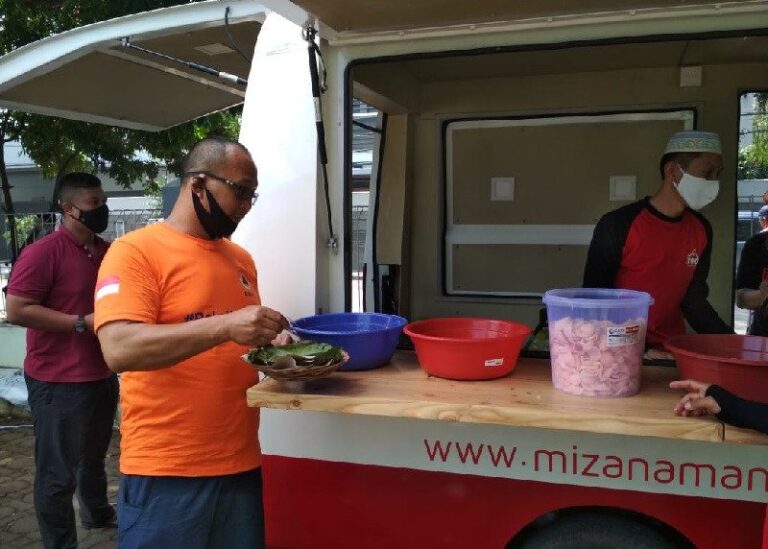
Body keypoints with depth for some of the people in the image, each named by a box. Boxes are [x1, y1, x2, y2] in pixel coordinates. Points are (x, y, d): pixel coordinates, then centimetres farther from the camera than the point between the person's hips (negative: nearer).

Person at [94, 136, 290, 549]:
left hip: (241, 463, 6)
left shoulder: (241, 259, 11)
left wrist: (271, 345, -1)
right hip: (165, 472, -6)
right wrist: (224, 326, -30)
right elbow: (119, 349, -22)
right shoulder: (135, 251, -10)